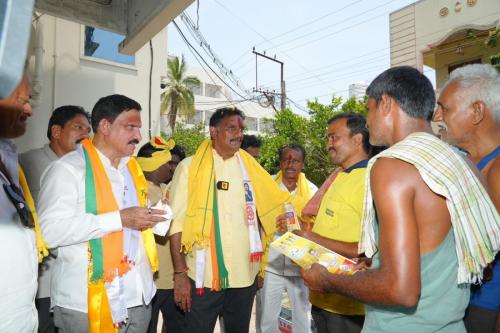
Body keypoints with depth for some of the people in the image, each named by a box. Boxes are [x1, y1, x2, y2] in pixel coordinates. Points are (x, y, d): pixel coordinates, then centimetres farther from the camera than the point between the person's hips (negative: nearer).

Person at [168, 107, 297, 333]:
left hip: (245, 275, 4)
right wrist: (180, 273, -11)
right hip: (205, 277, -3)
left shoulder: (249, 167, 6)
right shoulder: (190, 167, -5)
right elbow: (177, 223, -8)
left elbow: (276, 205, 8)